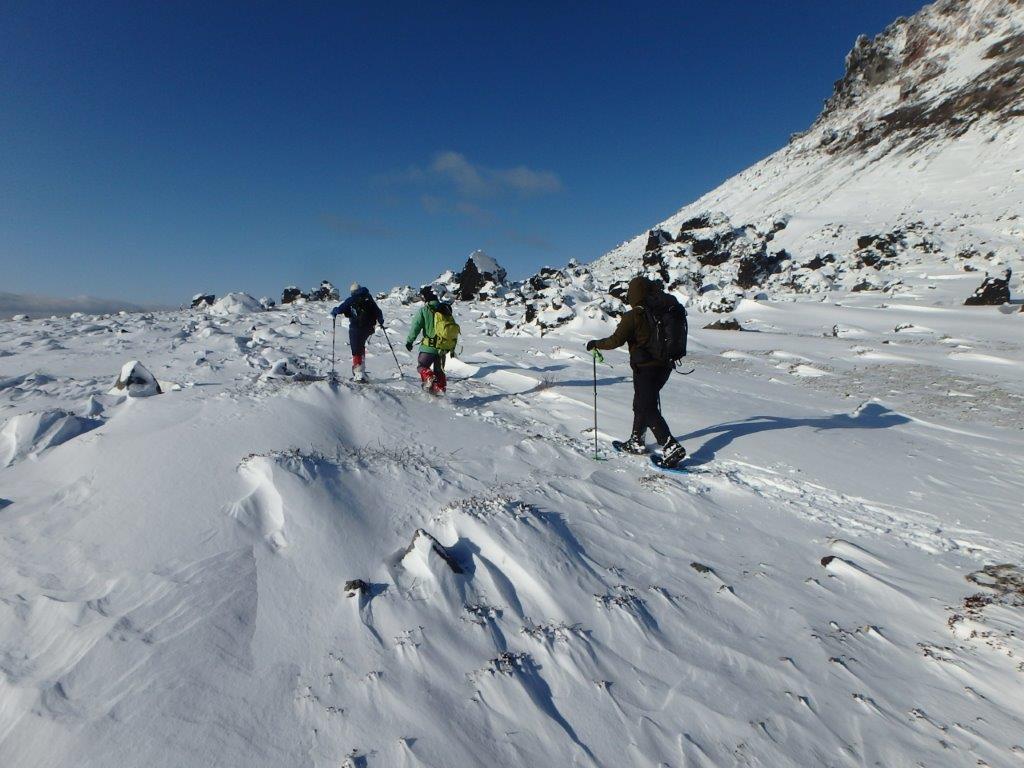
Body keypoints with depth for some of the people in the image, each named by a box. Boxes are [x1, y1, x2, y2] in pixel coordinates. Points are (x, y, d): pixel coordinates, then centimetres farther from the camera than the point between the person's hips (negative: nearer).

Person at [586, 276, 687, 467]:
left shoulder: (633, 316, -15)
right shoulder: (665, 310, 2)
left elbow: (616, 340, -14)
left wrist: (596, 344, 1)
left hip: (644, 367, -7)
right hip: (665, 365, 7)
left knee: (648, 409, -3)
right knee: (642, 403, 21)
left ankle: (672, 447, -13)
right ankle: (637, 441, 32)